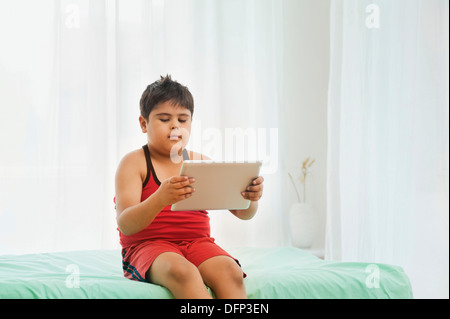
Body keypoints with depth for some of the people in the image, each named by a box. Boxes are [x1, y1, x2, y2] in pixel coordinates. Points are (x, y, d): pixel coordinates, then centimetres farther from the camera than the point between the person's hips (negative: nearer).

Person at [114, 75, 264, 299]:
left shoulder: (201, 163, 11)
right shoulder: (134, 162, -1)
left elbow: (242, 213, 8)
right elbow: (126, 225, -15)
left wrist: (250, 198, -19)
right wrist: (160, 199, -36)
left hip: (197, 242, 4)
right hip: (147, 246, -3)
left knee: (230, 271, -29)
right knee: (181, 271, -37)